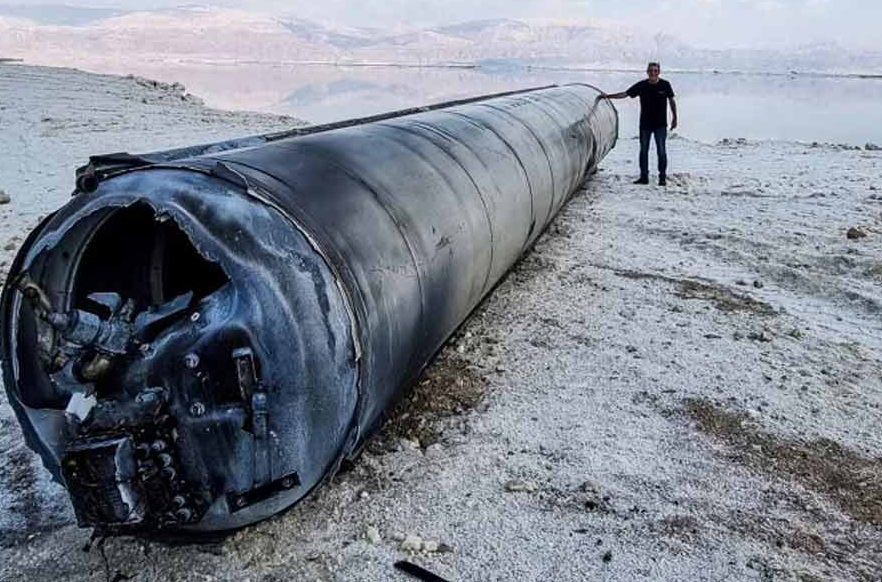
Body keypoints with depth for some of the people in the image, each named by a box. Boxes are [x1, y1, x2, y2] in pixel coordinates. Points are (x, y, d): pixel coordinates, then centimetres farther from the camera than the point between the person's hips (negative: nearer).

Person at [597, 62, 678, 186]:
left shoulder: (665, 85, -3)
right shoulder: (641, 85, -1)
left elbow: (672, 101, 6)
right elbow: (625, 94, 1)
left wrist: (674, 118, 6)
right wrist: (608, 96, -6)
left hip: (660, 124, -2)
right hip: (645, 124, 2)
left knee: (661, 151, -2)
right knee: (643, 151, 6)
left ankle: (662, 177, 6)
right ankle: (644, 177, 14)